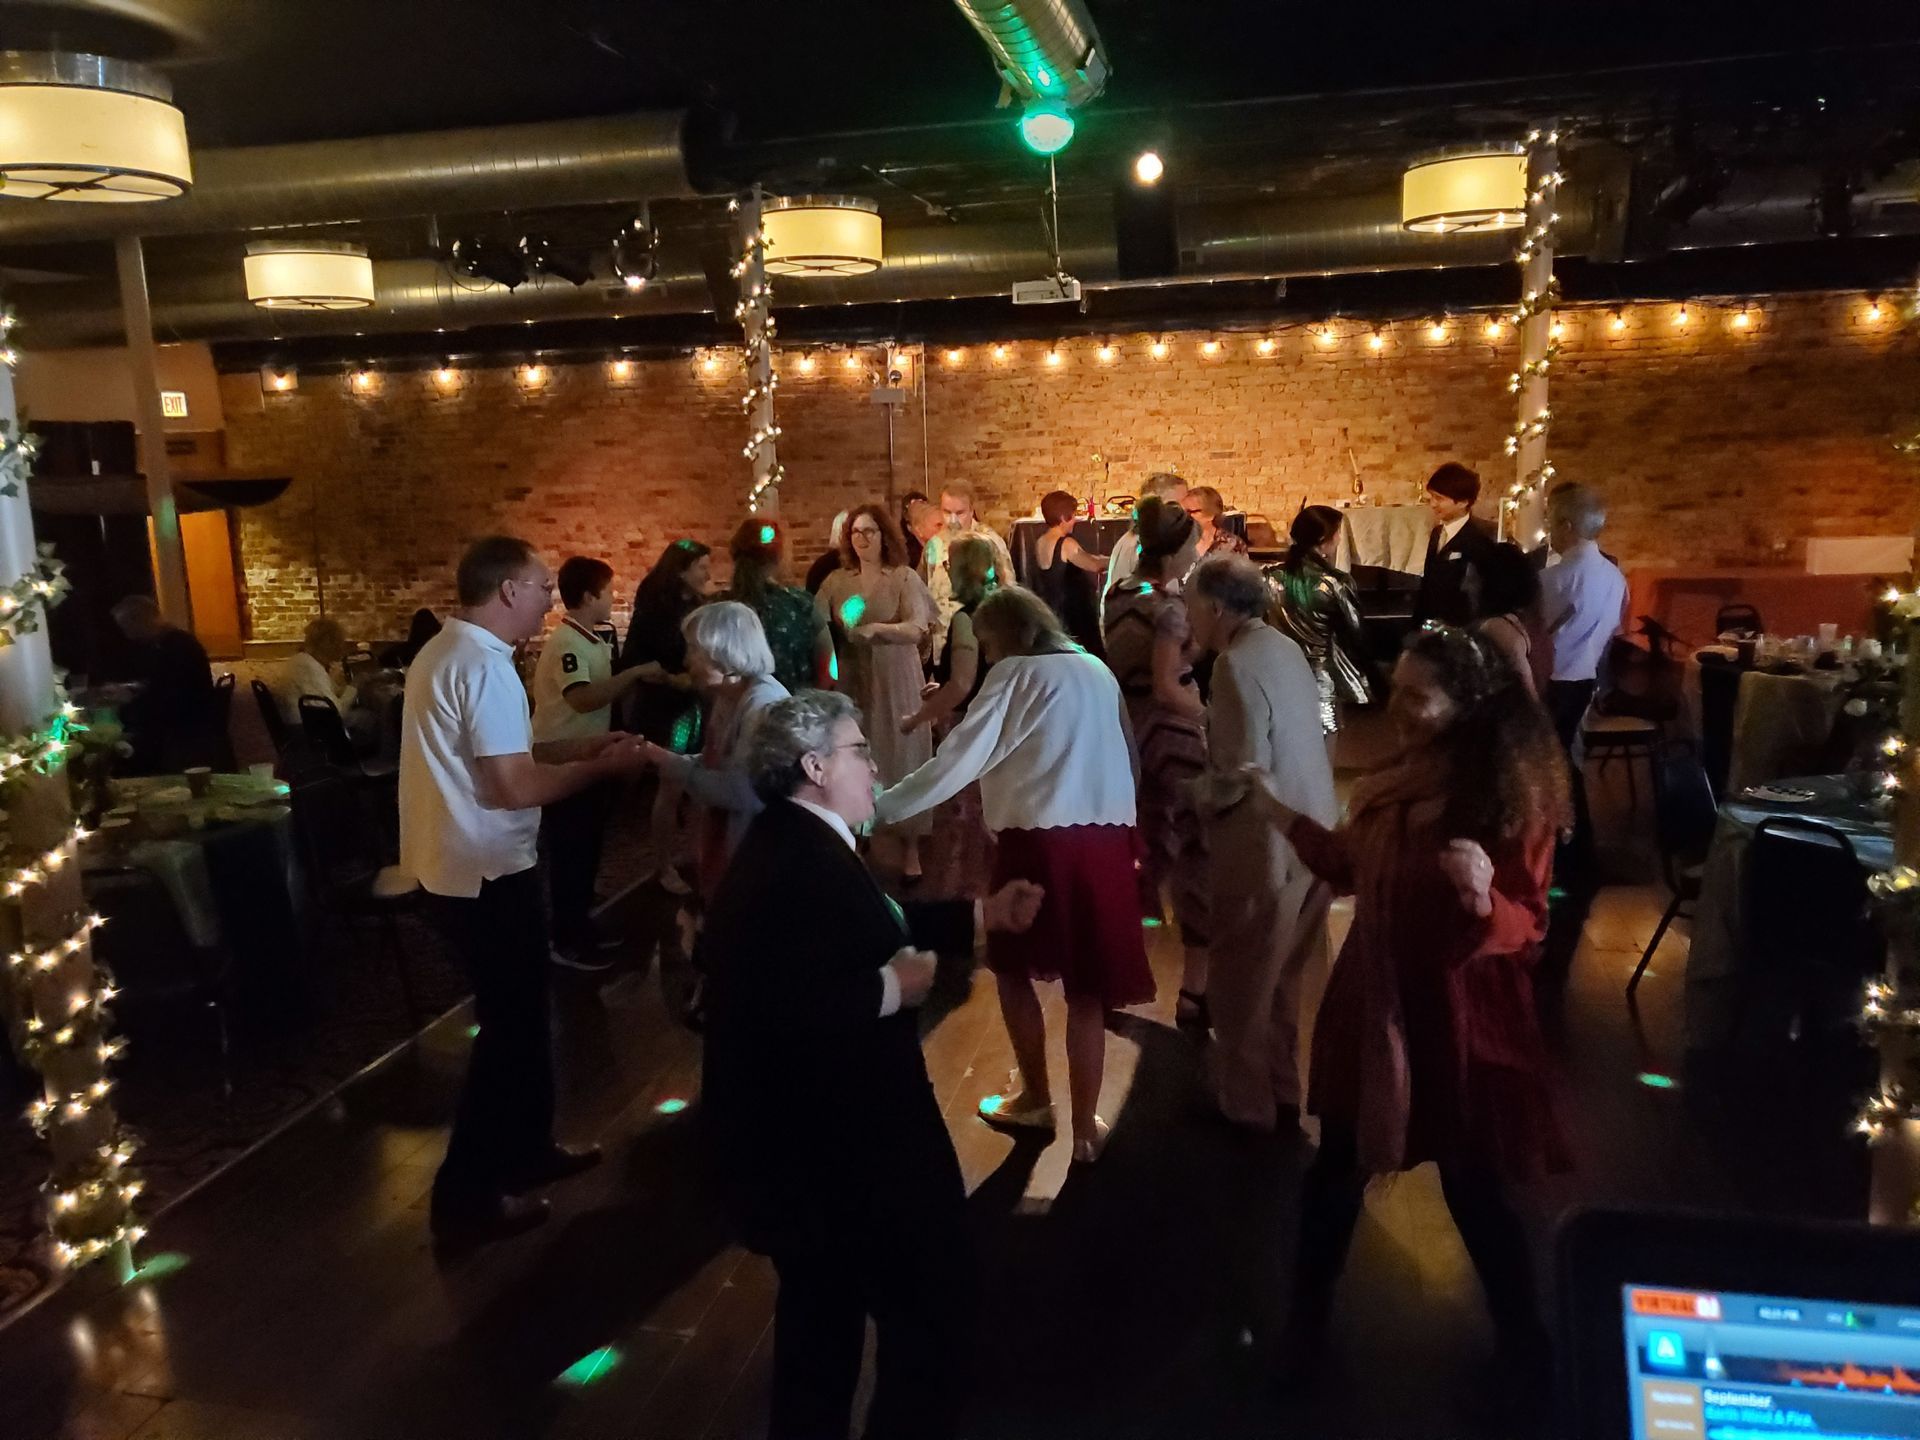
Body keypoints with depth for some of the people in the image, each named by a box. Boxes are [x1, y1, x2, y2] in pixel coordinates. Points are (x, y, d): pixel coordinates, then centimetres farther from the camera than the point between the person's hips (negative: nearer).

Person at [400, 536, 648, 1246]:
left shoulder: (445, 650, 10)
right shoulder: (484, 665, -22)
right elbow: (513, 786, -25)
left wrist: (578, 746, 11)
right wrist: (602, 765, -12)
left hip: (455, 864, 10)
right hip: (488, 874, -10)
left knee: (519, 1015, 22)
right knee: (510, 1027, 4)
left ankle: (525, 1148, 37)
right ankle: (466, 1196, 14)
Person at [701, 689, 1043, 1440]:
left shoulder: (794, 846, 6)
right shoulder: (798, 863, -28)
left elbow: (871, 931, 12)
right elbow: (793, 1007, -38)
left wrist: (981, 914, 10)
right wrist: (893, 989, -24)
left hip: (808, 1125, 11)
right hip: (835, 1135, -11)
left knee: (822, 1308, 27)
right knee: (931, 1308, 6)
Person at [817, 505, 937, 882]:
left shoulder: (904, 578, -3)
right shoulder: (836, 581, 6)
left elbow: (918, 629, -14)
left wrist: (877, 628, -30)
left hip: (894, 683, -2)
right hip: (850, 682, 3)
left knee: (899, 756, 1)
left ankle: (910, 850, 9)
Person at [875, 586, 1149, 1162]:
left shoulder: (1014, 675, -1)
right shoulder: (1097, 671, 16)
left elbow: (959, 759, -6)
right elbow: (1121, 751, 17)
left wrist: (882, 806, -1)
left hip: (1038, 838, -5)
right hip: (1107, 836, 5)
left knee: (1013, 966, 17)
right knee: (1086, 985, 9)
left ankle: (1035, 1098, 27)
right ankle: (1085, 1125, 14)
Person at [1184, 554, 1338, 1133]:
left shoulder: (1238, 664, -20)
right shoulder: (1286, 648, 6)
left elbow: (1245, 770, -23)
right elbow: (1292, 742, 10)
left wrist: (1198, 803, -7)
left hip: (1267, 841, -8)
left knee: (1244, 981, 11)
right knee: (1285, 975, 23)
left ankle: (1248, 1098, 27)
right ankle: (1283, 1085, 38)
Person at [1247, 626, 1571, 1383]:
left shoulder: (1514, 801, -18)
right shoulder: (1393, 784, 1)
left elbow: (1527, 926, -18)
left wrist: (1484, 899, -39)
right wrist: (1281, 814, 10)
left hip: (1457, 1023, -6)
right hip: (1373, 1007, 6)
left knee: (1473, 1190, 11)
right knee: (1335, 1171, 16)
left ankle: (1525, 1343, 37)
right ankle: (1305, 1323, 36)